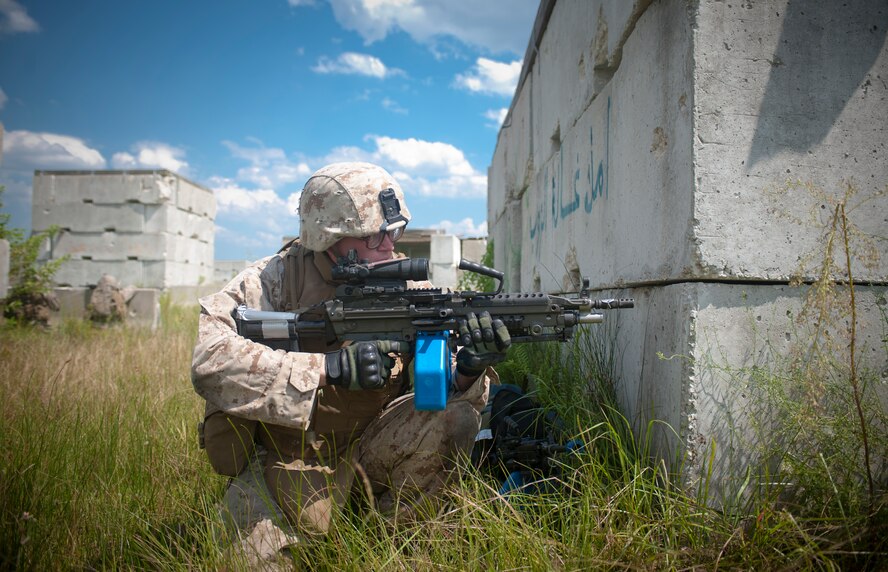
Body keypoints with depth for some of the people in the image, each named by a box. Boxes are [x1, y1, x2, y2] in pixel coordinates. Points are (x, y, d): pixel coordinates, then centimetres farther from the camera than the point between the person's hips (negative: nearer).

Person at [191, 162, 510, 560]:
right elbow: (205, 356, -32)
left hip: (367, 448, 3)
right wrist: (329, 368, -37)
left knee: (457, 417, -18)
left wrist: (467, 370, -32)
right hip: (288, 461, -3)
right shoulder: (277, 279, -17)